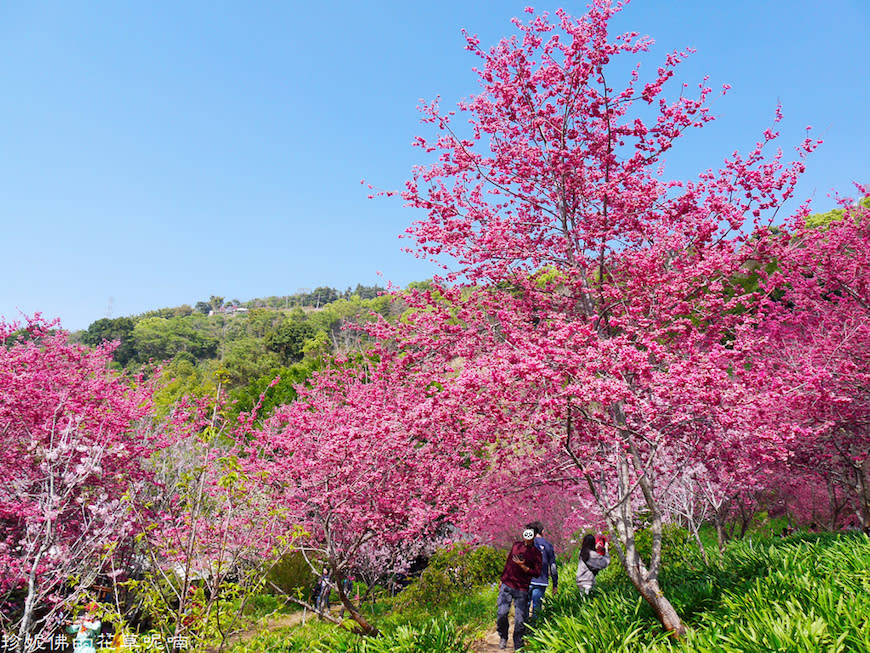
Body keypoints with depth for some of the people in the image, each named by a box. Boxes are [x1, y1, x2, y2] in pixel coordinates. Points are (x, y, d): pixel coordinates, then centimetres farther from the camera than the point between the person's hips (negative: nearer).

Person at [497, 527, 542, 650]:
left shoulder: (536, 553, 3)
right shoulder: (516, 546, 12)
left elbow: (537, 573, -3)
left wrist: (523, 566, -15)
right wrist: (502, 580, 21)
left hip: (522, 590, -2)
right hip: (507, 585, 2)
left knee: (520, 620, -3)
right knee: (502, 613, -11)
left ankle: (518, 647, 16)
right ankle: (503, 637, 15)